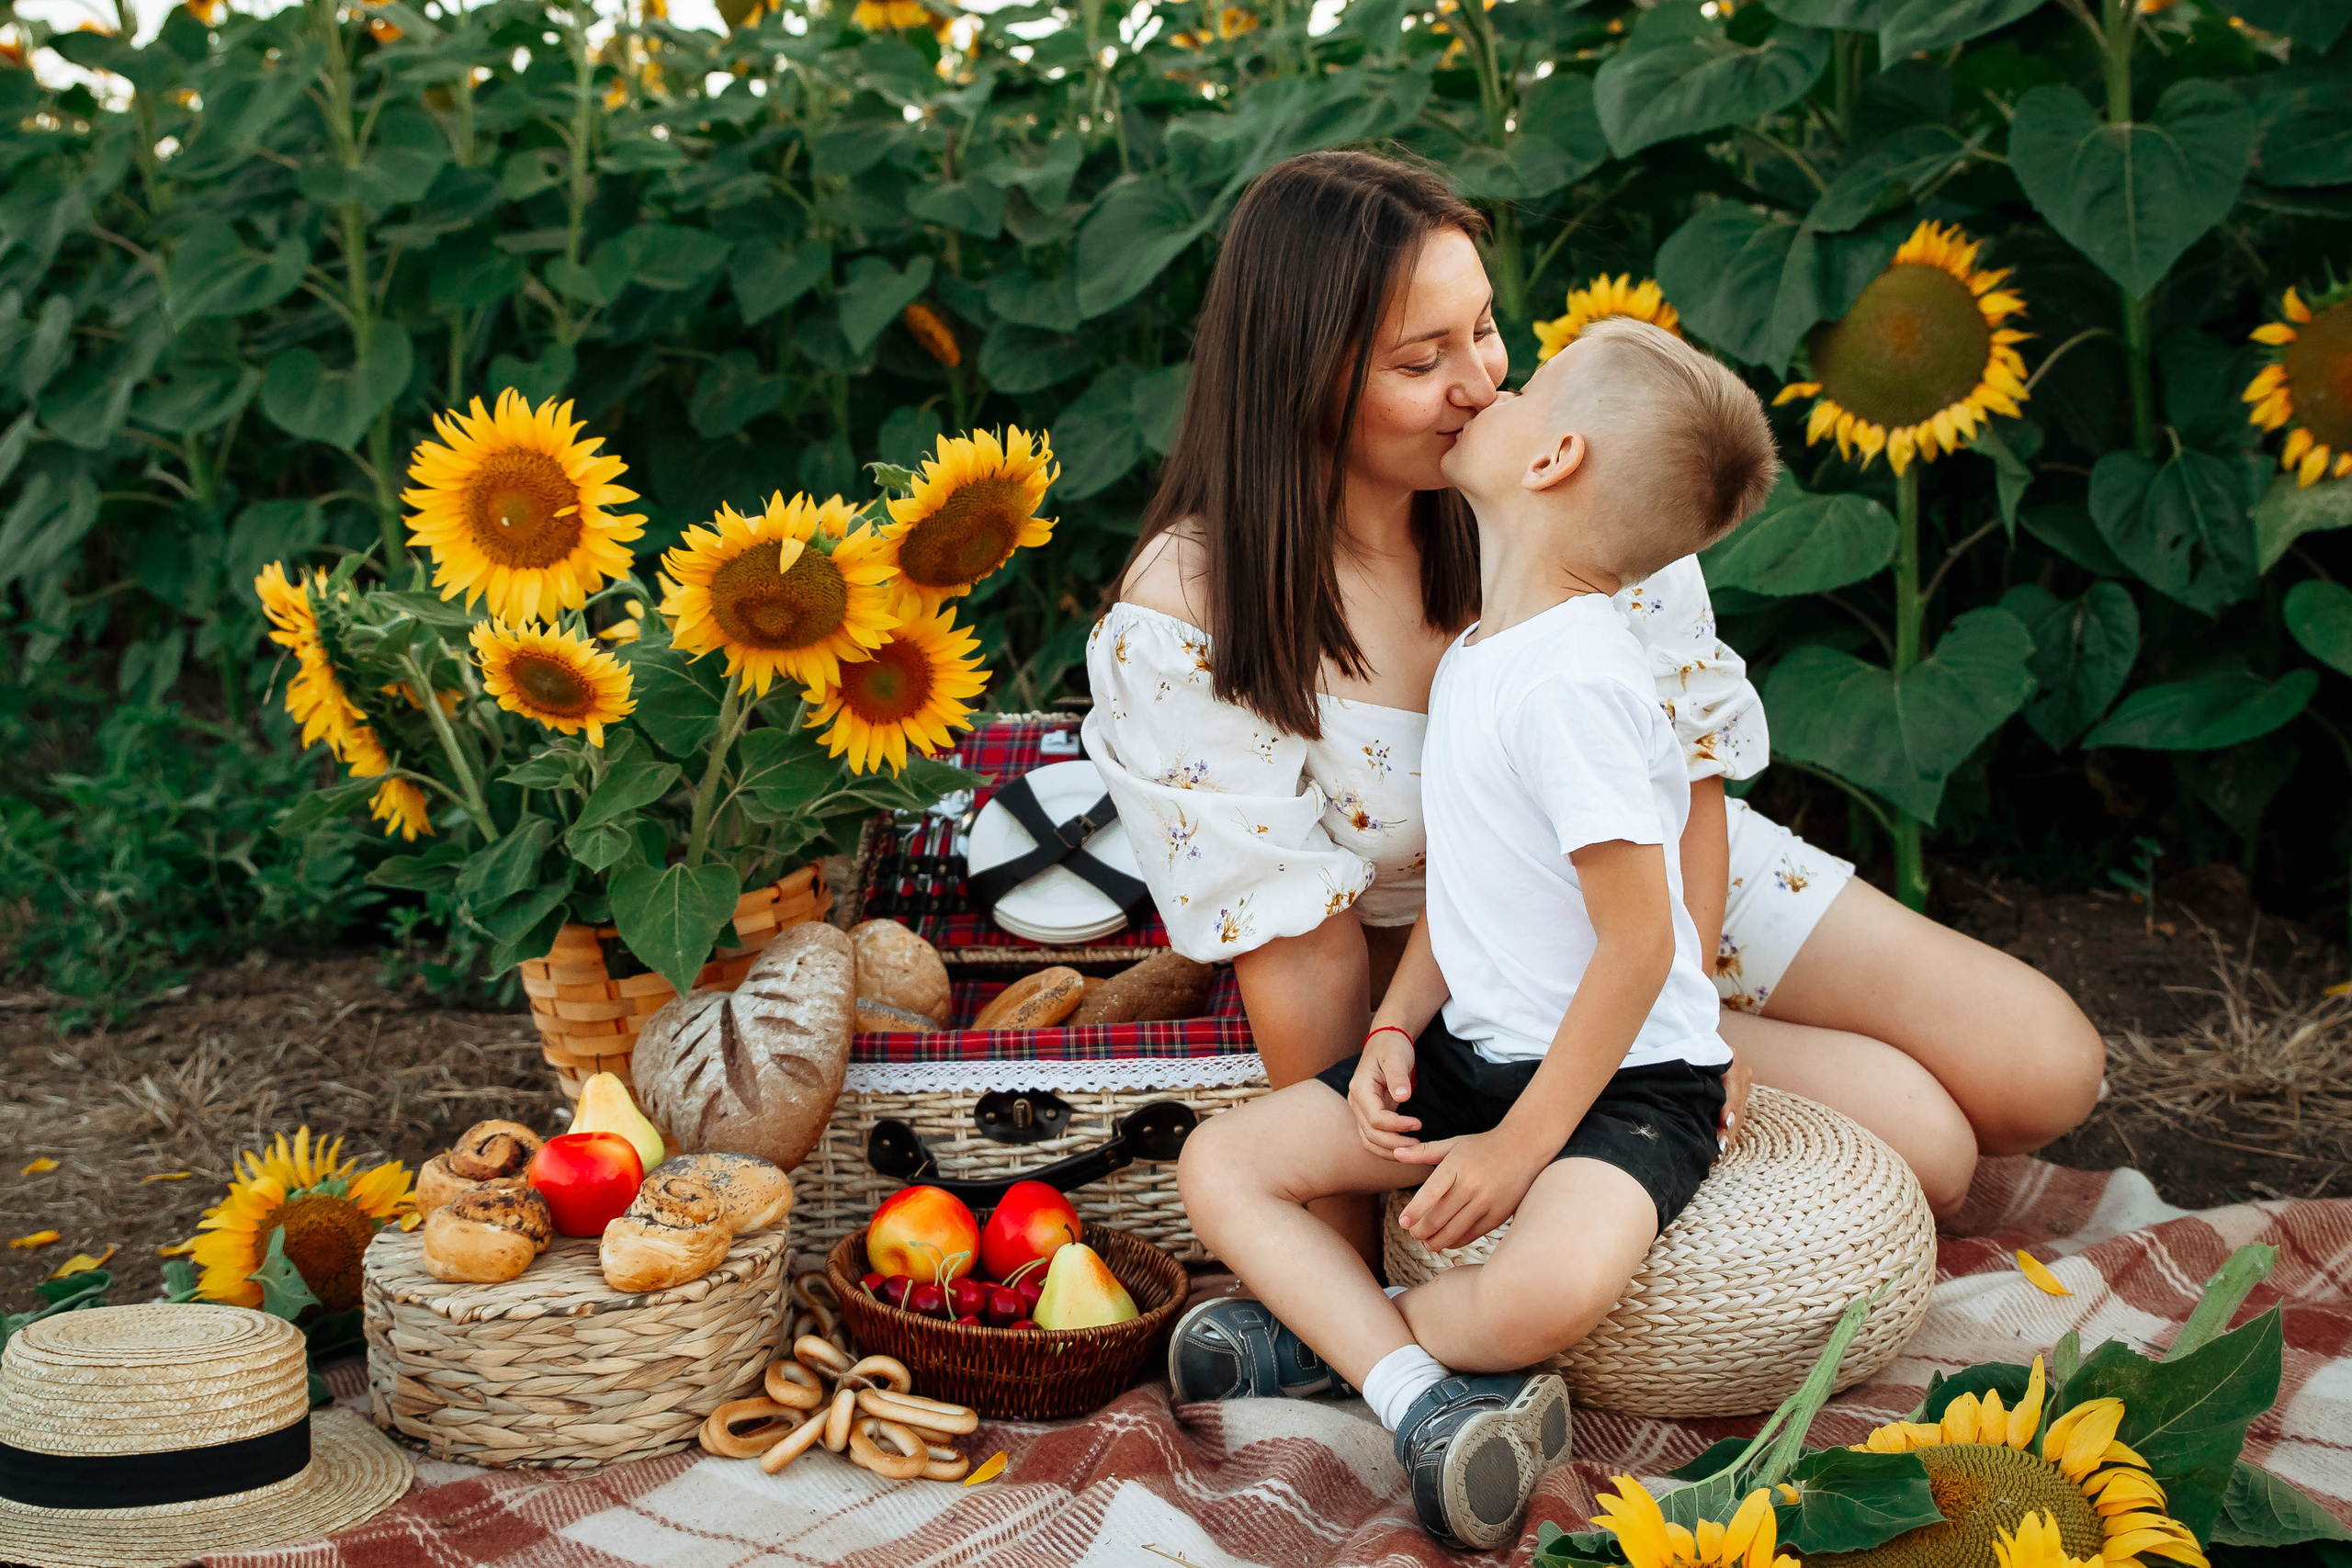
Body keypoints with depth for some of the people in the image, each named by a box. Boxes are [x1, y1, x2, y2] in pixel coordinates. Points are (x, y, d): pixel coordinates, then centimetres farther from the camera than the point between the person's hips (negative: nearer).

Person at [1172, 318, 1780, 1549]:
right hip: (1478, 1054, 9)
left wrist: (1523, 1146, -20)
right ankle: (1417, 1390, -14)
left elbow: (1640, 944, -25)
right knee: (1220, 1164, 2)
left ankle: (1323, 1321, -5)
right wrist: (1395, 1029, -1)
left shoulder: (1572, 679, -24)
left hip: (1623, 1079, -9)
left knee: (1549, 1291, -36)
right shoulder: (1477, 654, 6)